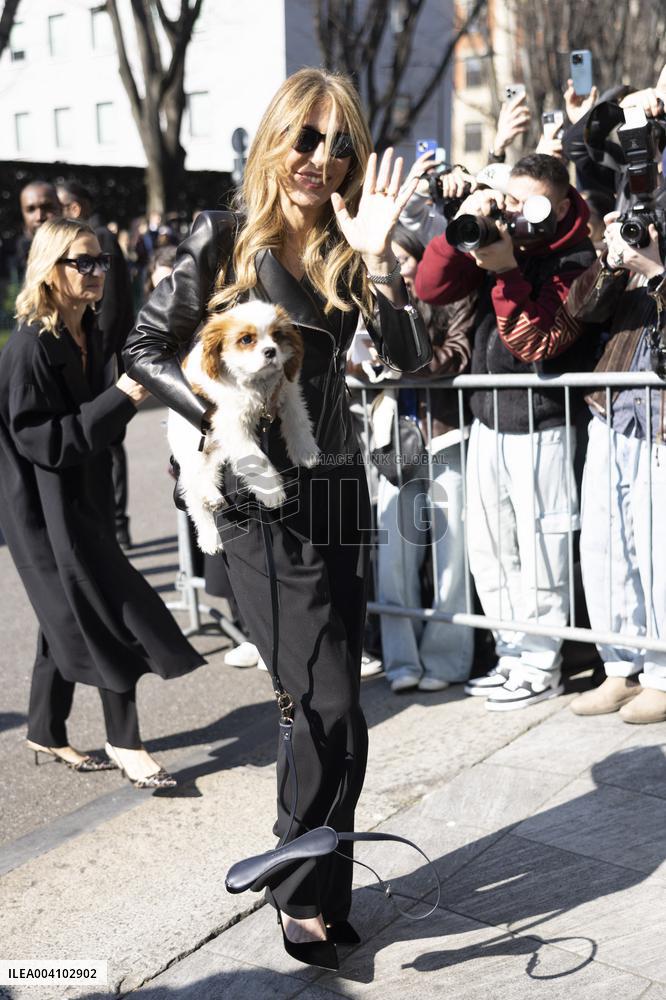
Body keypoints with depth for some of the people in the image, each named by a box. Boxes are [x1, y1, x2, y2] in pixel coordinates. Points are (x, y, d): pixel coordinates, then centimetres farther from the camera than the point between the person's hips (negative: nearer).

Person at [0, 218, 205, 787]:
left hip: (83, 499, 8)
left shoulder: (88, 335, 8)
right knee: (114, 618, -6)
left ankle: (47, 733, 30)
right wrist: (116, 401, -24)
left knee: (69, 622, 16)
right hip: (46, 509, -8)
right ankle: (125, 743, 7)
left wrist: (128, 398, 0)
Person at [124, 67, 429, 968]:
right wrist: (217, 417, -14)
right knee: (333, 711, -10)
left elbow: (411, 355, -4)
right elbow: (146, 348, -1)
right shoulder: (226, 239, -2)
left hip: (338, 490, 5)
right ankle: (305, 894, 11)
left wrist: (376, 259, -16)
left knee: (326, 707, 11)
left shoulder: (350, 251, 9)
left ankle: (314, 886, 29)